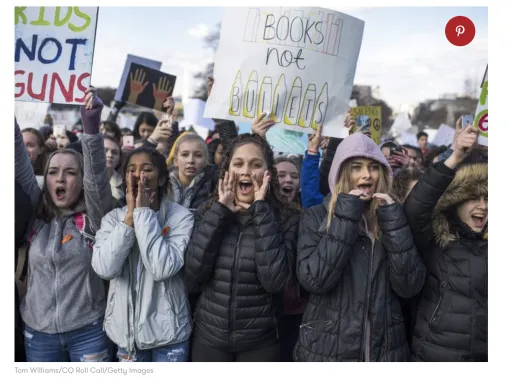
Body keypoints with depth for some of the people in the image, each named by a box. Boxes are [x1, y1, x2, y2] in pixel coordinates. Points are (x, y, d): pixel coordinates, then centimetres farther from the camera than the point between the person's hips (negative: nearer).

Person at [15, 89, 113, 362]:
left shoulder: (92, 217, -7)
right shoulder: (37, 215, 2)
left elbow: (97, 178, -22)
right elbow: (22, 170, -5)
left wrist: (91, 127, -36)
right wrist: (12, 122, -16)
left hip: (88, 330, -3)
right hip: (38, 332, 3)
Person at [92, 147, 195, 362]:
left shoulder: (181, 216, -12)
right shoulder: (113, 217, -1)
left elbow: (163, 269, -25)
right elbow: (104, 269, -15)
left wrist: (144, 212, -20)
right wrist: (130, 215, -18)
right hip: (125, 330, 3)